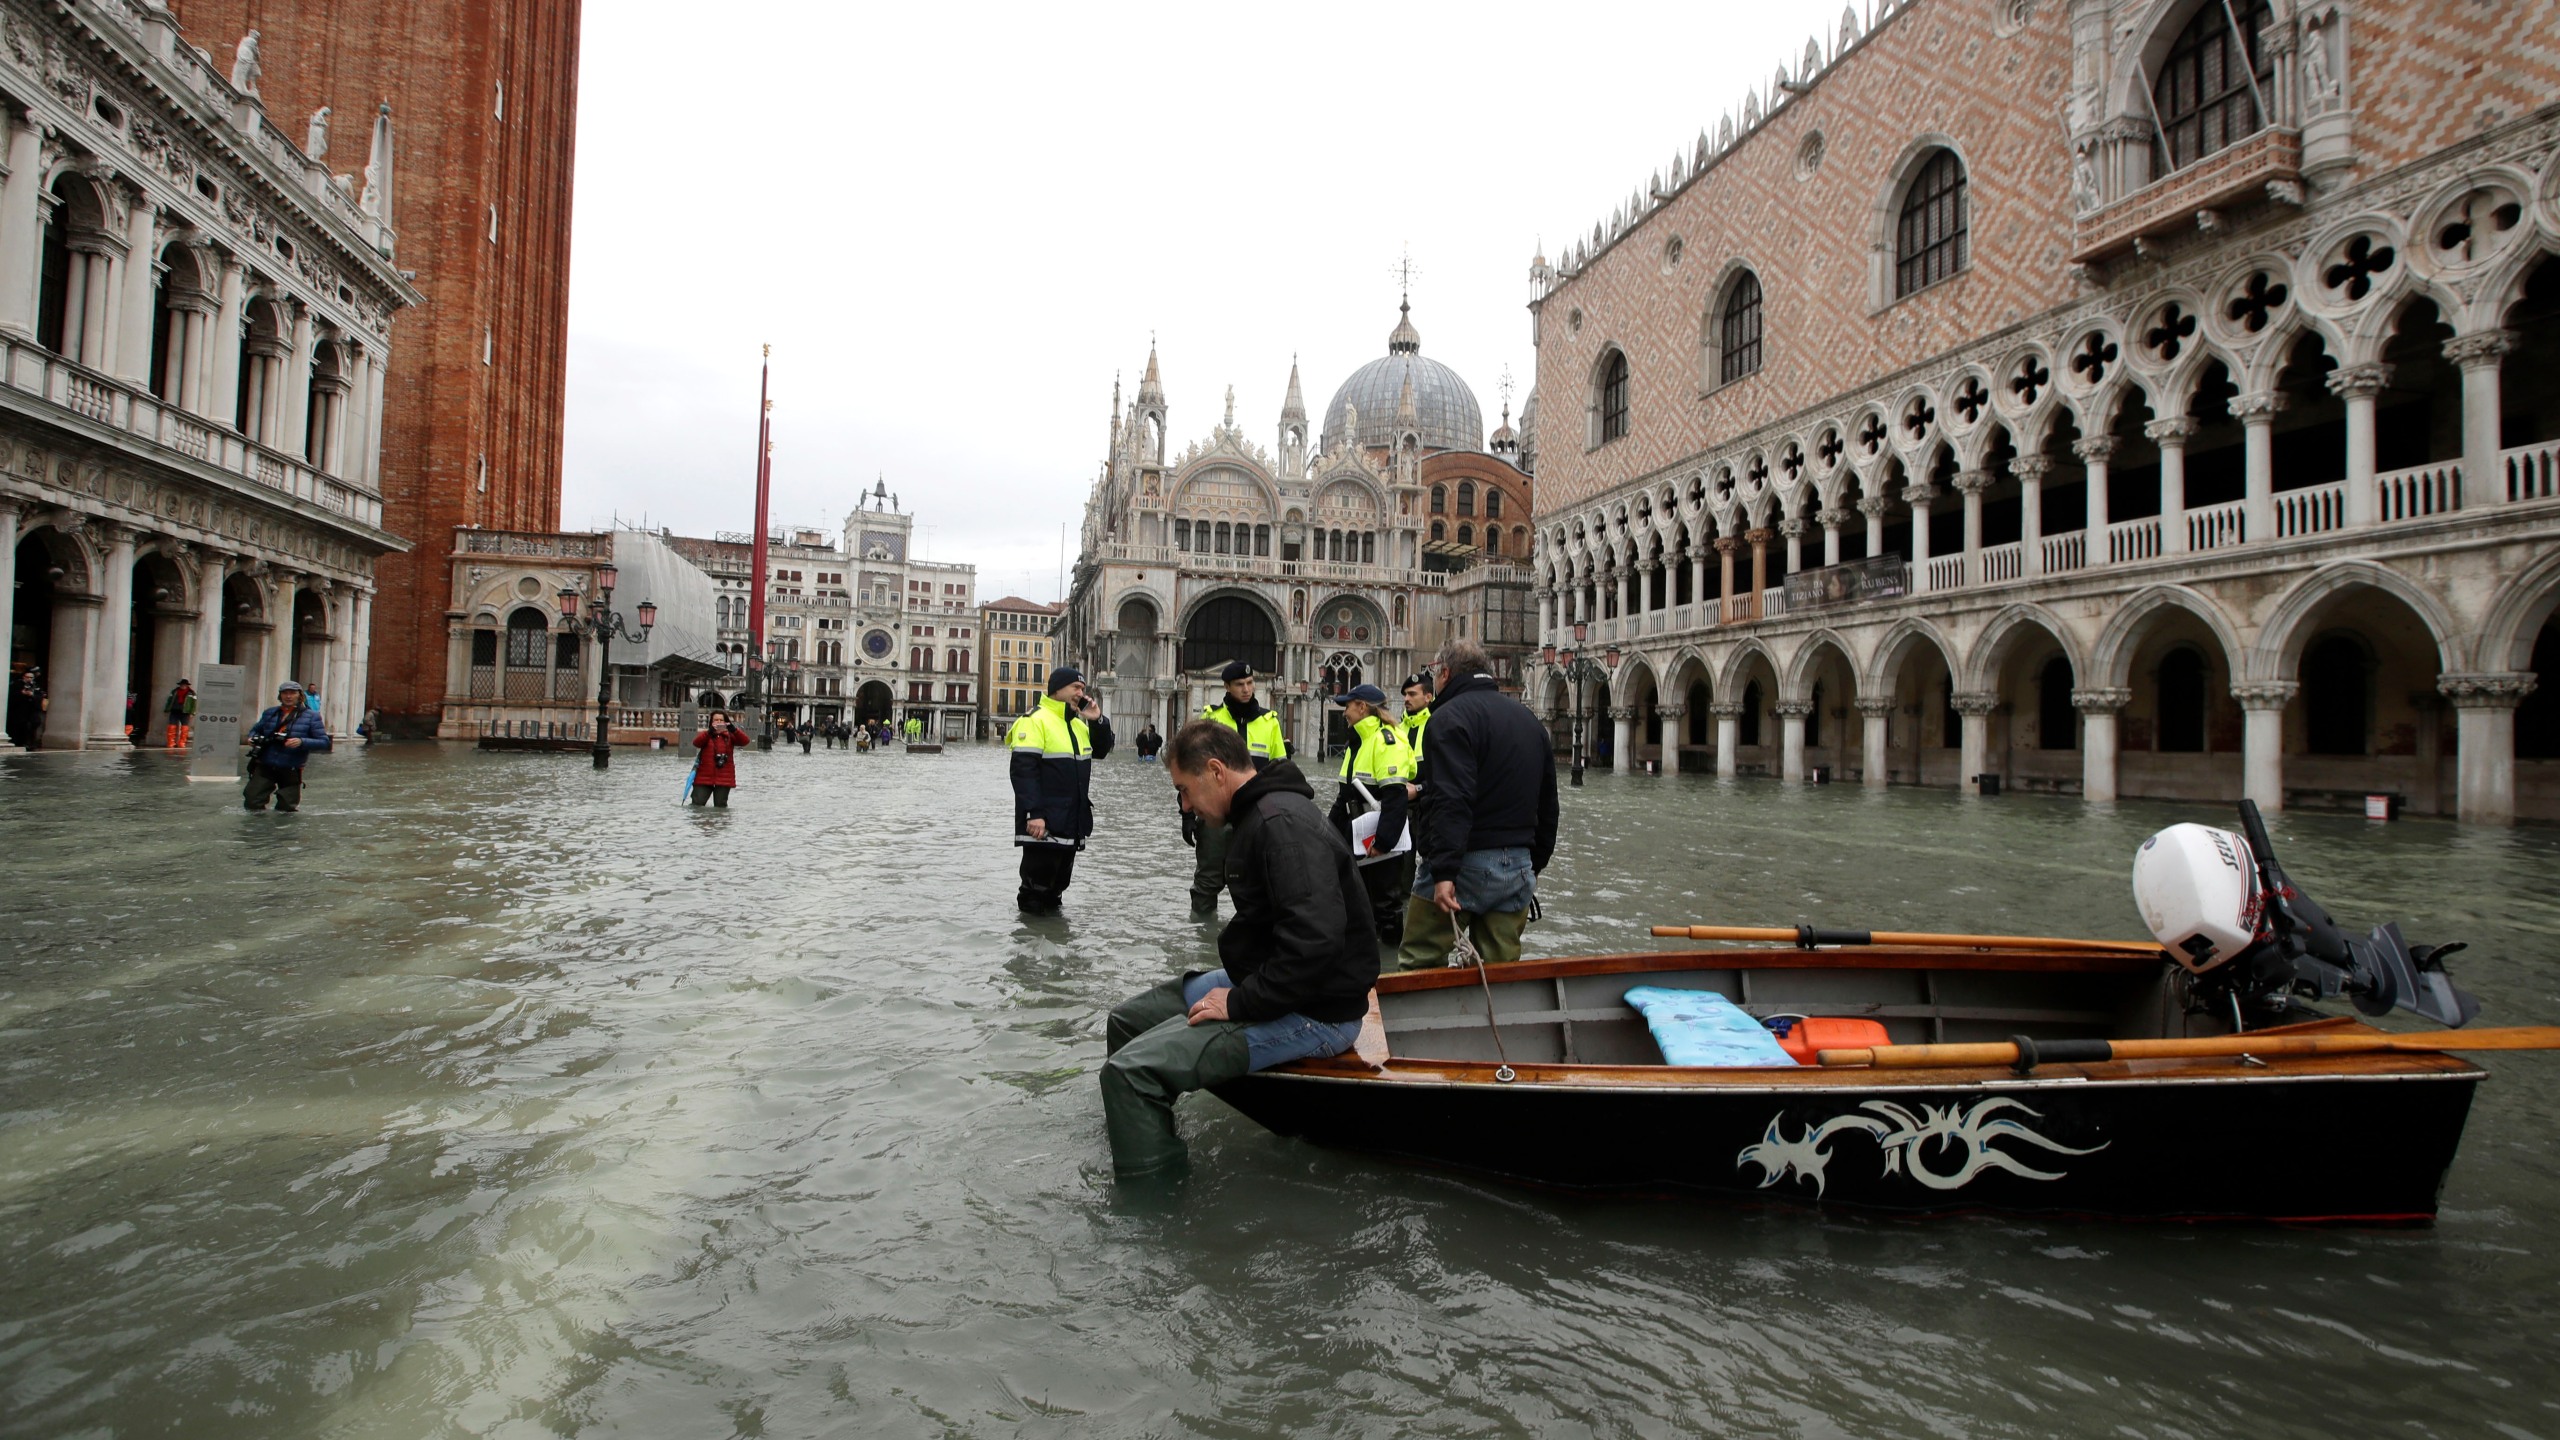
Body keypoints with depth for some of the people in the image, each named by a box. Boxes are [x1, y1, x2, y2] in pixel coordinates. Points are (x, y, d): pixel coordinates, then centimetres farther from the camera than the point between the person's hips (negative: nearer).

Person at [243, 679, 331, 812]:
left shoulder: (311, 716, -3)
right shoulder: (269, 713, 8)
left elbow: (324, 742, -9)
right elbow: (256, 729, 22)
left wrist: (302, 742, -26)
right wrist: (253, 738, -1)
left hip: (291, 770, -2)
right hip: (265, 766, 2)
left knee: (285, 809, 7)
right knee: (251, 803, -5)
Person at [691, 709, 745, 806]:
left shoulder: (729, 736, 7)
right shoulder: (706, 735, 6)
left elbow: (744, 741, -10)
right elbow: (696, 743, -15)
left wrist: (734, 730, -28)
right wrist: (710, 731, -32)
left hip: (724, 779, 0)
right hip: (704, 777, 0)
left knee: (721, 807, 3)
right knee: (697, 805, -2)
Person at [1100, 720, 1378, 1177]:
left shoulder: (1284, 824, -22)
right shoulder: (1257, 816, 13)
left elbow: (1314, 940, -31)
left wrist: (1241, 1003, -22)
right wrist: (1235, 986, 10)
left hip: (1311, 1014, -11)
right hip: (1261, 986, 11)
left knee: (1129, 1070, -21)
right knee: (1127, 1019, 17)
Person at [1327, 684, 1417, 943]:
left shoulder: (1387, 740, -16)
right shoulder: (1357, 741, 15)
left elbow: (1394, 798, -23)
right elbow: (1345, 793, 22)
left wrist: (1383, 841, -25)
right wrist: (1333, 829, 18)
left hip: (1381, 842, -10)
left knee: (1386, 902, 1)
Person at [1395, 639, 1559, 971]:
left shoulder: (1451, 716, -9)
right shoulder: (1530, 720, 18)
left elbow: (1451, 801, -22)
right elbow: (1547, 804, 22)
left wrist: (1444, 872, -25)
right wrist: (1533, 866, 26)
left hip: (1465, 866, -7)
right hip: (1518, 870, 8)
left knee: (1418, 966, 0)